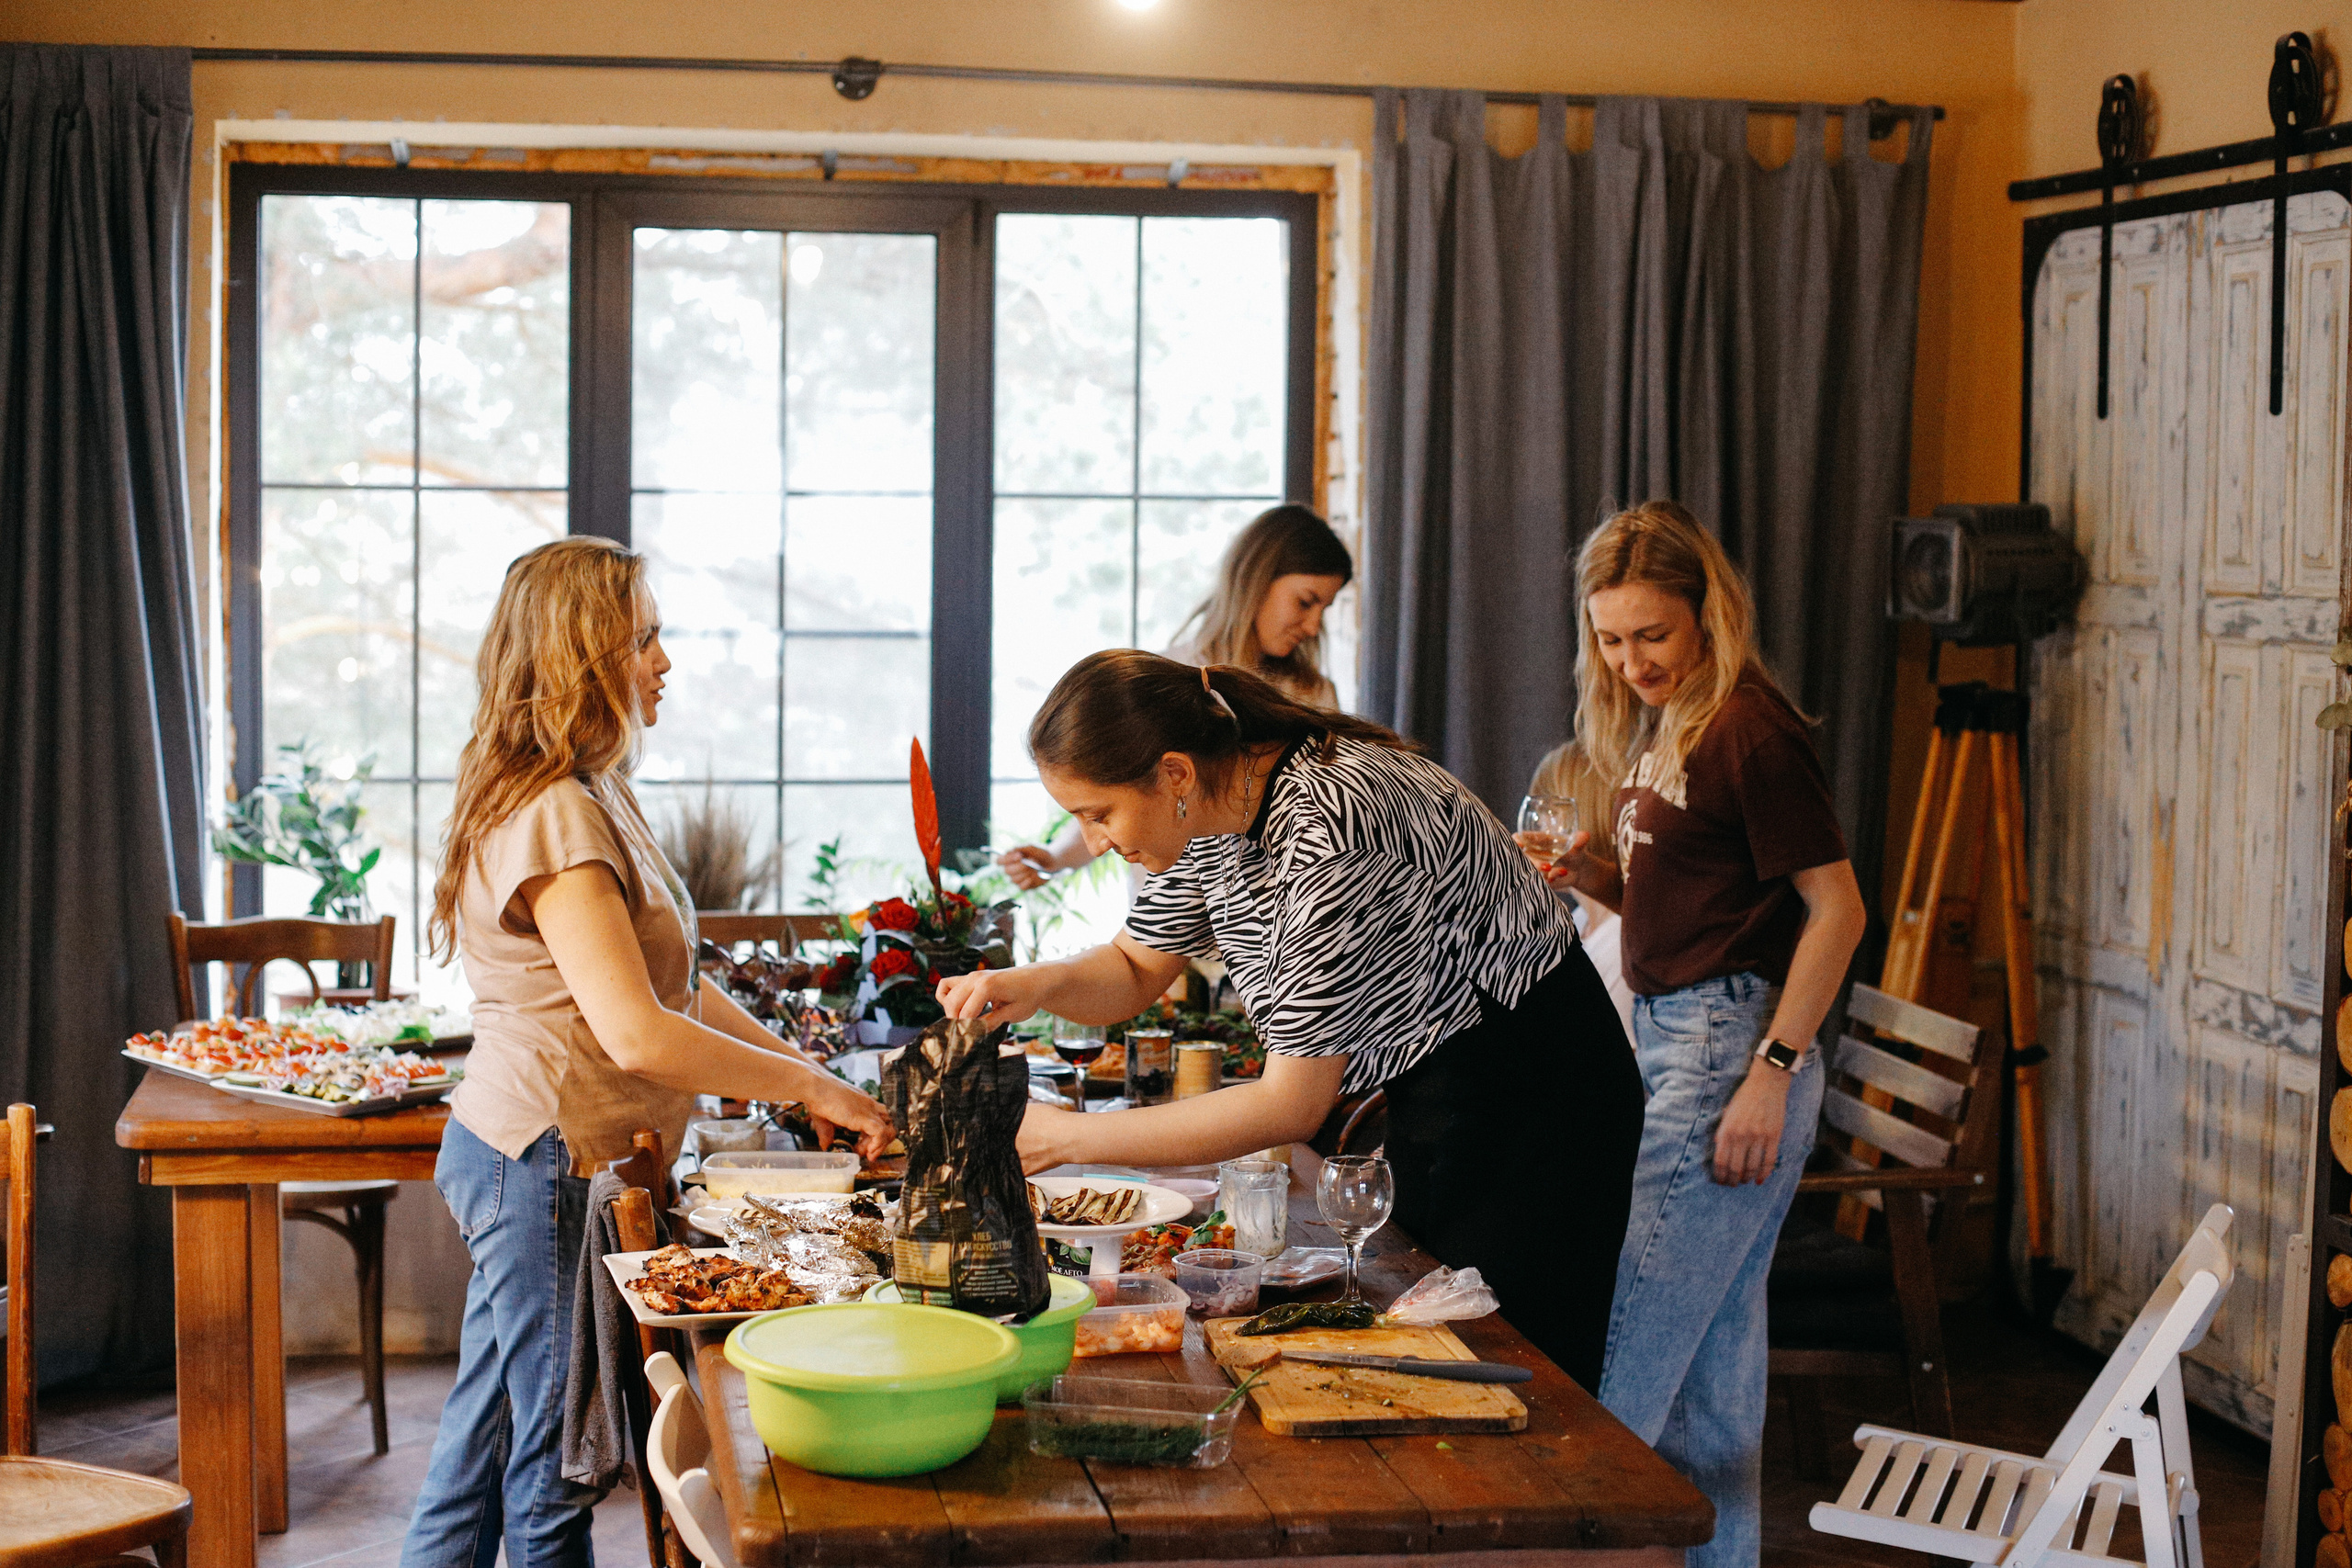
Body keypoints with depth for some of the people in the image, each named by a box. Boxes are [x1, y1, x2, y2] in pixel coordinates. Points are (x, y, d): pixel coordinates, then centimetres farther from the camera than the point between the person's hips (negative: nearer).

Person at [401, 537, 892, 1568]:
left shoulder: (593, 797, 13)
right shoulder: (556, 818, -20)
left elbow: (672, 987, 16)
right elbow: (636, 1035, -27)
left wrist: (796, 1066, 7)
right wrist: (807, 1085, -19)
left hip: (521, 1159, 10)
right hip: (545, 1167, -10)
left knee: (483, 1443, 16)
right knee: (555, 1472, 1)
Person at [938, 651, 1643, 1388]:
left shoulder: (1328, 825, -32)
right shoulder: (1215, 803, -6)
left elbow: (1292, 1106, -29)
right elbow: (1134, 968, 9)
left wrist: (1065, 1137, -25)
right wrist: (1041, 982, -14)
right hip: (1430, 1092, 9)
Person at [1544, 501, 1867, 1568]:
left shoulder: (1749, 730, -14)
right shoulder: (1661, 726, 14)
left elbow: (1836, 905, -17)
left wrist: (1773, 1071, -20)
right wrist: (1583, 872, 2)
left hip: (1730, 1043, -10)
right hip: (1673, 1041, 10)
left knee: (1630, 1357, -7)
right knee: (1713, 1358, 15)